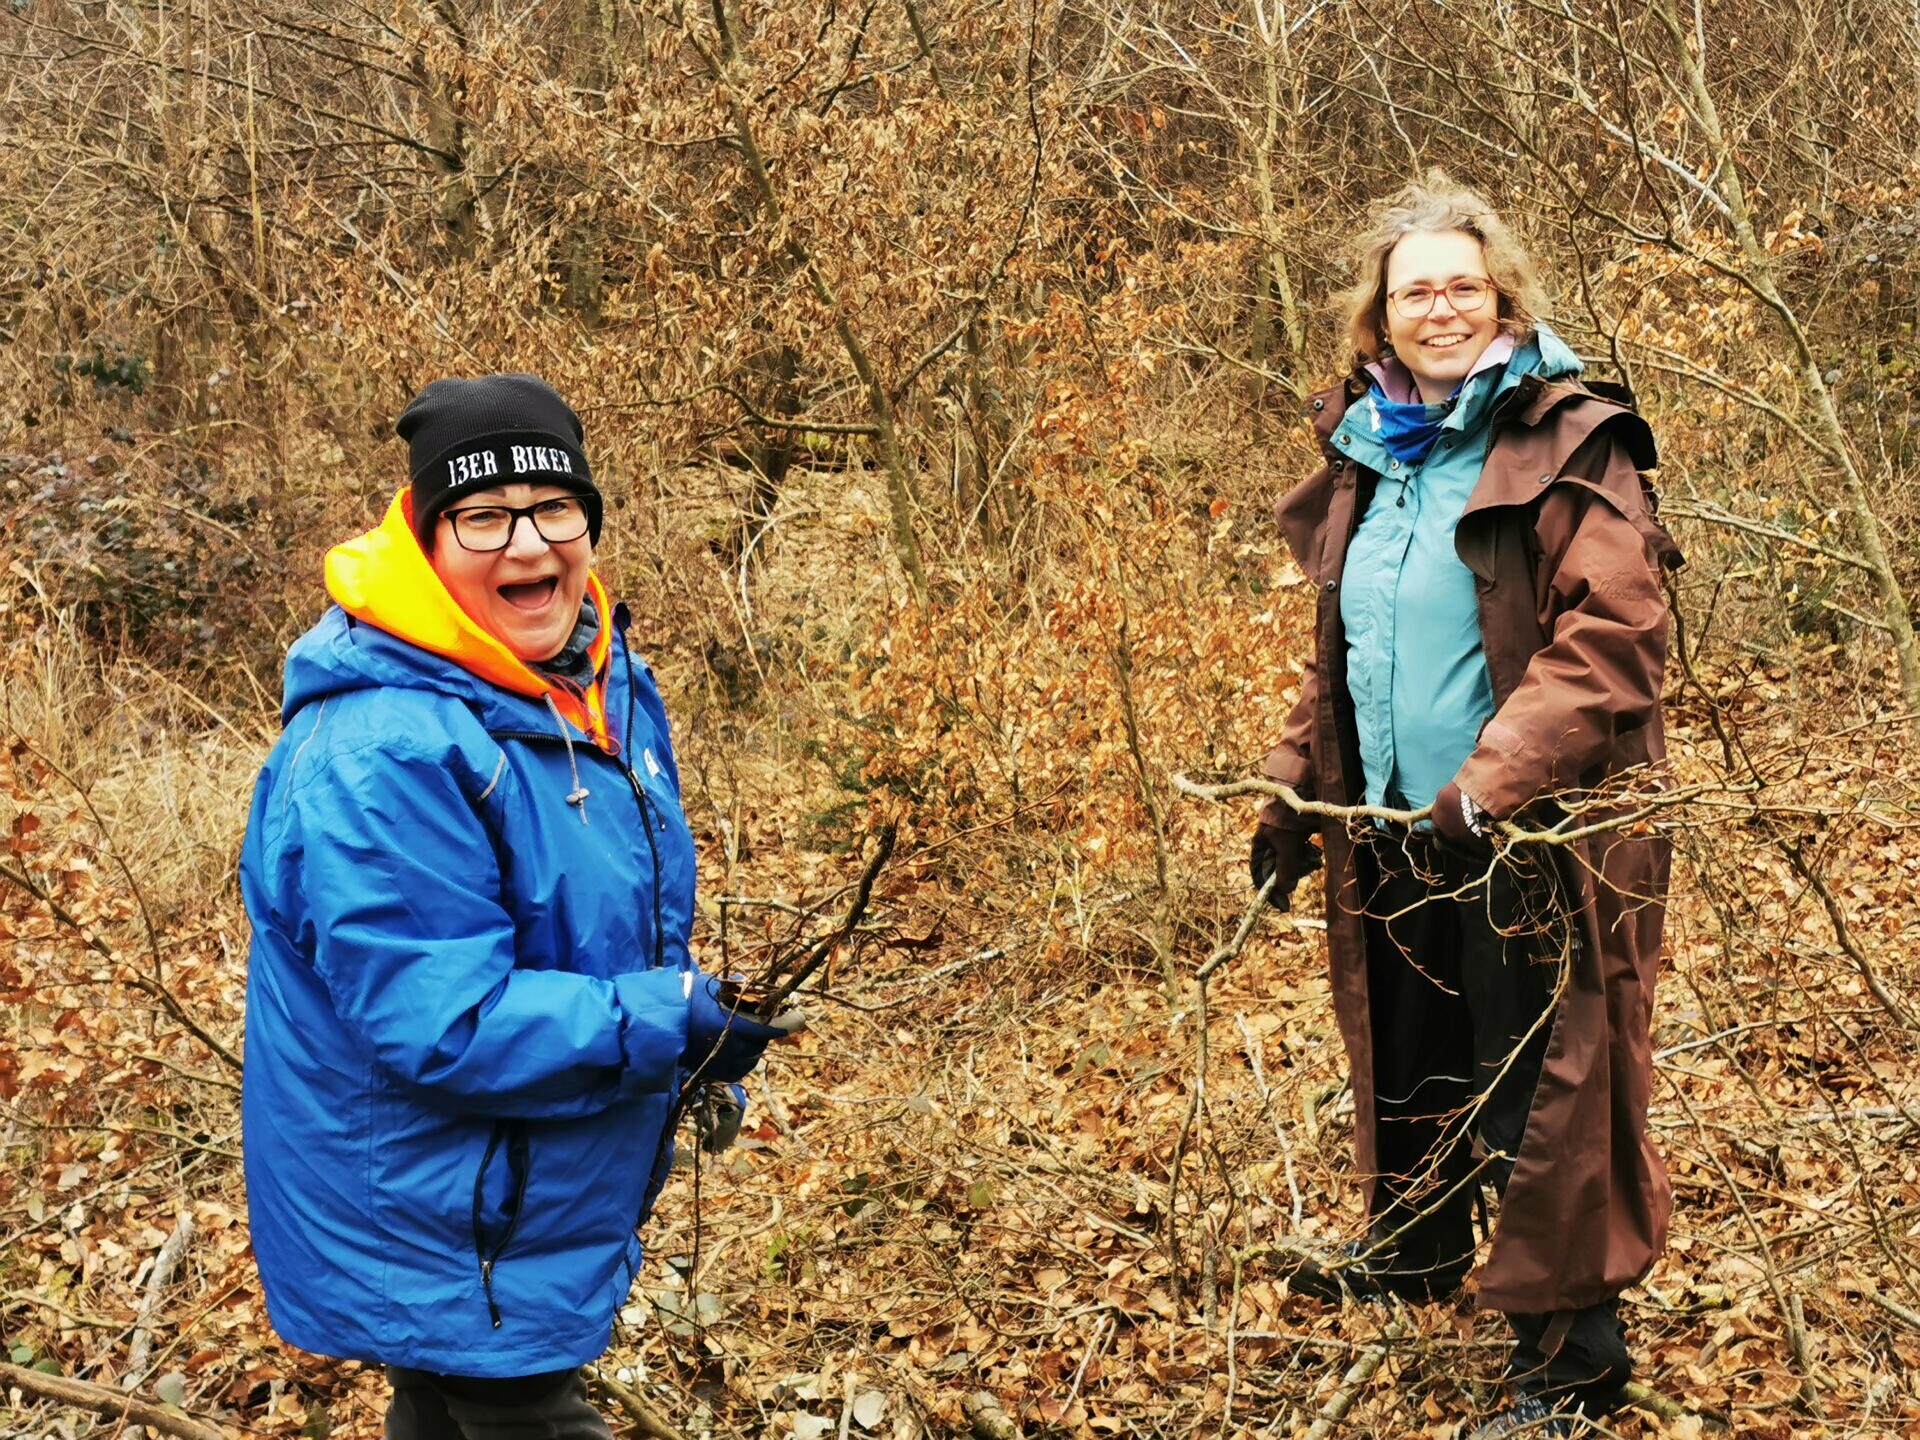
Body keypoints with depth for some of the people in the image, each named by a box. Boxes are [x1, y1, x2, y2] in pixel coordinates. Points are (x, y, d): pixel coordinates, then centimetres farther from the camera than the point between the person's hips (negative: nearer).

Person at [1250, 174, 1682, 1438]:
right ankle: (1415, 1248, 45)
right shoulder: (1368, 452, 10)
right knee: (1411, 1052, 22)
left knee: (1541, 1085, 0)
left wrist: (1491, 785, -26)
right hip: (1397, 827, 7)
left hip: (1531, 836, -7)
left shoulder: (1568, 445, -11)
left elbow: (1612, 636, -20)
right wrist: (1294, 791, 14)